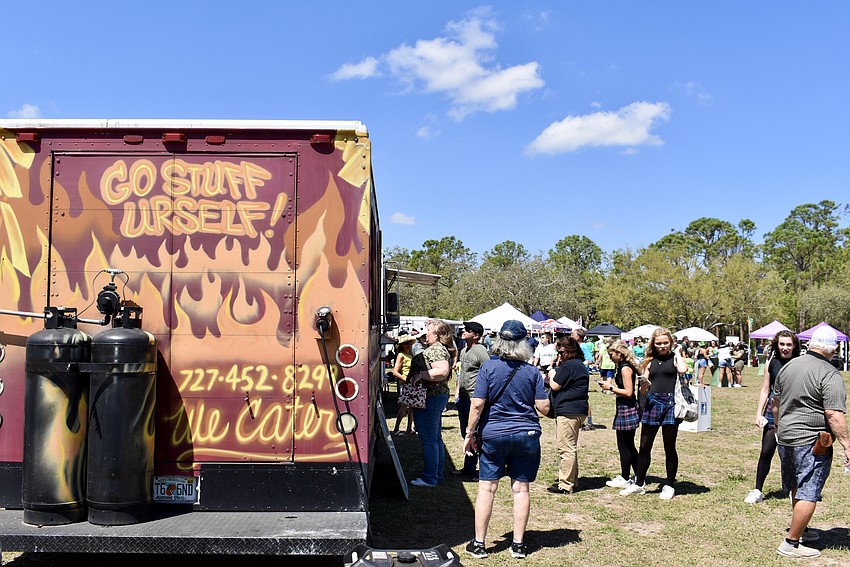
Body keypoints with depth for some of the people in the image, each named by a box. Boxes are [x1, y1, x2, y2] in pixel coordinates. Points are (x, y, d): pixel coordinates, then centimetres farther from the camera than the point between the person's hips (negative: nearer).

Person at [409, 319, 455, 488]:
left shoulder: (436, 349, -17)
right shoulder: (439, 348, 15)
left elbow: (442, 371, -32)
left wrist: (420, 374, -27)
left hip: (430, 399, -11)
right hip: (439, 397, 11)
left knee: (428, 440, -3)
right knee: (436, 438, 17)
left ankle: (430, 478, 3)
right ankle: (438, 474, 26)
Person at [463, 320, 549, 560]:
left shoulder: (488, 367, -8)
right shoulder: (532, 372, -3)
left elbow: (477, 405, -10)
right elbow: (544, 408, -2)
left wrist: (470, 433, -1)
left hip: (493, 434, -1)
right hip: (527, 435, 1)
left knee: (487, 488, 5)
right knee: (521, 489, 8)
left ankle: (479, 544, 11)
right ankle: (518, 544, 14)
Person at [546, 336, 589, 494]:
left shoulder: (568, 365, -15)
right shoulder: (580, 365, 18)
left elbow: (555, 386, -15)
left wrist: (552, 374, 3)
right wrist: (557, 369, 13)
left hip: (568, 411, -11)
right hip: (578, 411, 11)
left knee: (566, 448, -8)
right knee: (571, 447, 19)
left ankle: (565, 485, -6)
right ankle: (571, 480, 27)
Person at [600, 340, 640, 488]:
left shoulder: (625, 368, -17)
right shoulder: (622, 366, 13)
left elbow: (628, 392, -21)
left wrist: (611, 388, -14)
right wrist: (611, 385, 10)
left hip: (627, 409, -10)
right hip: (624, 408, 10)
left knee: (624, 445, 0)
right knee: (629, 445, 16)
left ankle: (625, 479, 9)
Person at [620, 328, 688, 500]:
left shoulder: (675, 358, 1)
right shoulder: (650, 361, 12)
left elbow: (682, 370, -23)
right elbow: (644, 384, 12)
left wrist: (678, 353, -8)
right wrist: (644, 385, -11)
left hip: (670, 403, -4)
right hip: (652, 403, 4)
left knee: (669, 447, 6)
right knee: (644, 446, 8)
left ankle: (669, 486, 18)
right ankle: (639, 483, 18)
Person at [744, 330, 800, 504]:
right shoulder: (771, 363, 4)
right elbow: (765, 390, 8)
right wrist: (759, 414, 4)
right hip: (773, 412, 2)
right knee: (766, 452, 2)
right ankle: (758, 491, 11)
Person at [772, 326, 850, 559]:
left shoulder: (789, 366, 8)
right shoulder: (830, 374, -15)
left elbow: (775, 403, 17)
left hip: (786, 438, 8)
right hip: (811, 442, -8)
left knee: (797, 488, 22)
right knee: (808, 494, 0)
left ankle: (799, 529, 38)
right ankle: (791, 543, 2)